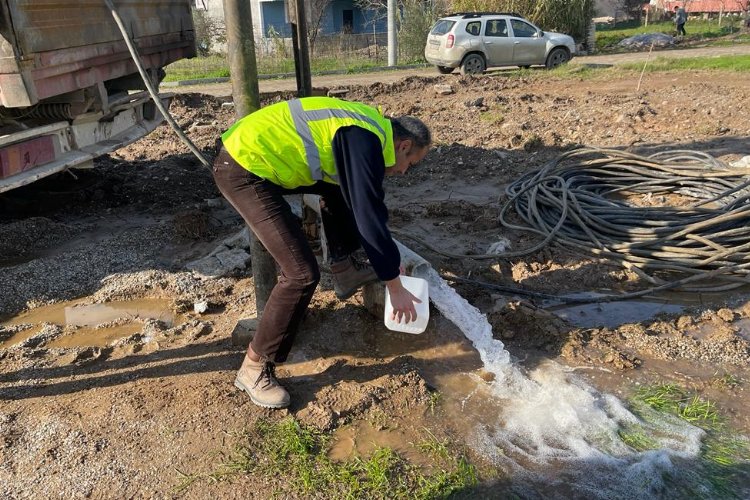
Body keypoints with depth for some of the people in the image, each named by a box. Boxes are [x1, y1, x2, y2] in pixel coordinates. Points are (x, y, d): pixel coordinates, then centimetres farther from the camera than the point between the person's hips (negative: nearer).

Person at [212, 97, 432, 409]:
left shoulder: (367, 129, 14)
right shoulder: (364, 142, -16)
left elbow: (368, 205, 24)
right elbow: (369, 219, -16)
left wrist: (388, 261, 28)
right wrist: (395, 286, -6)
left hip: (251, 150, 10)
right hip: (242, 170, -10)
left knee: (343, 186, 23)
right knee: (302, 274, -14)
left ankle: (344, 272, 31)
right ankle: (254, 368, 1)